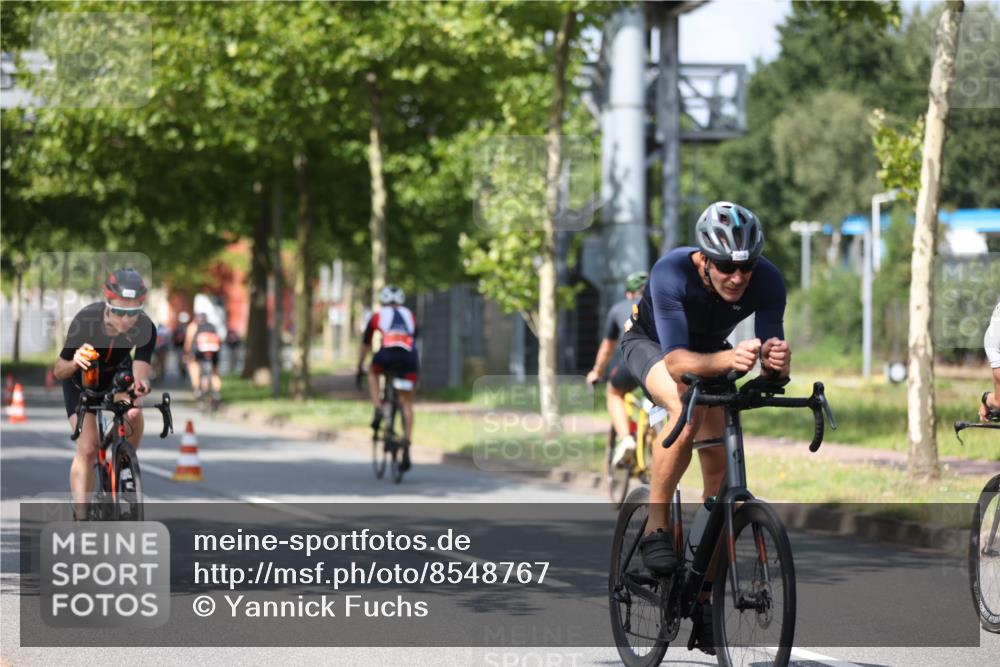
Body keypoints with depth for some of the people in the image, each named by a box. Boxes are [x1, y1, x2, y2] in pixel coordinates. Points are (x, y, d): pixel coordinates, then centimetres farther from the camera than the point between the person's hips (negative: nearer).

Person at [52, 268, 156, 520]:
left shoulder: (145, 329, -32)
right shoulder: (85, 321, -36)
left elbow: (141, 367, -41)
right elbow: (58, 371, -33)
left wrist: (141, 384, -65)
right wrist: (74, 363, -56)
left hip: (118, 377, 2)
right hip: (82, 383, -2)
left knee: (134, 417, -26)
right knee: (87, 448, -16)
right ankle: (81, 519, -12)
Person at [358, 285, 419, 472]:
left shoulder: (377, 316, 27)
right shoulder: (409, 315, 32)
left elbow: (365, 345, 36)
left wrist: (359, 368, 48)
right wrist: (408, 363, 55)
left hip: (387, 354, -2)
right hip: (410, 356, 2)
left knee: (373, 372, 32)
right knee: (406, 403, 9)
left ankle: (378, 410, 12)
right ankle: (407, 447, -4)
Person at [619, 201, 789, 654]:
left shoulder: (767, 282, -31)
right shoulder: (671, 273, -39)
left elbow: (772, 365, -33)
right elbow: (675, 360, -46)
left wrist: (776, 360, -57)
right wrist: (727, 359, -65)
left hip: (710, 351, 4)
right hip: (650, 342, -4)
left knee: (720, 468, -6)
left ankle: (706, 591, 5)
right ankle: (655, 527, -20)